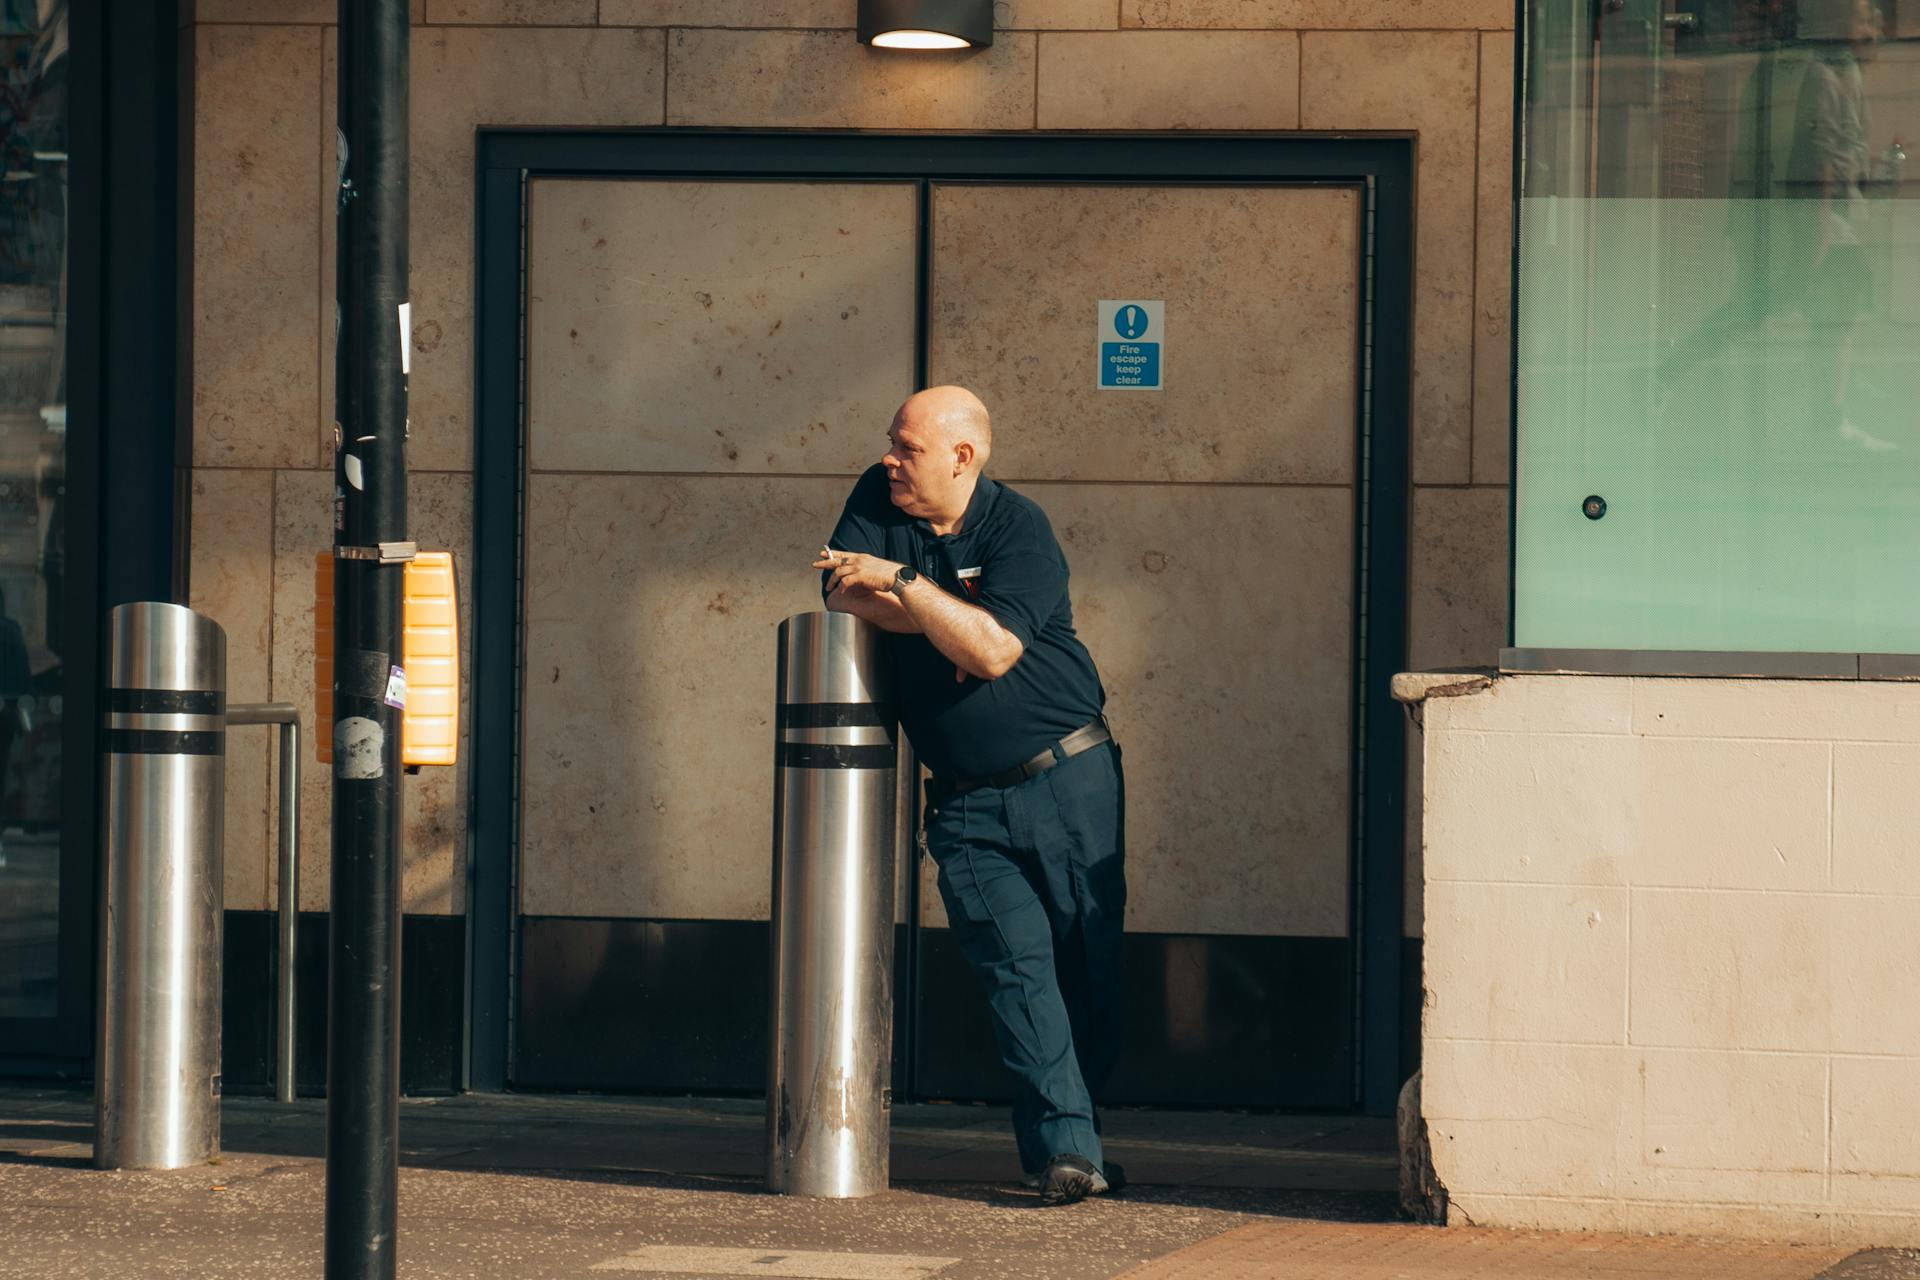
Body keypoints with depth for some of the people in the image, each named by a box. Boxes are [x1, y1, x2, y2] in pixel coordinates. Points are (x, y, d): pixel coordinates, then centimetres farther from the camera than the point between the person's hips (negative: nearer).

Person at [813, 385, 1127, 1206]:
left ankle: (1063, 1133, 21)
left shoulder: (1019, 529, -12)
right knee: (1018, 966, -10)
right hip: (967, 803, 3)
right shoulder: (880, 501, 3)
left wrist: (905, 585, -26)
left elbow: (993, 651, -23)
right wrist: (949, 616, -14)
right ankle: (1067, 1150, -15)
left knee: (1090, 963, 3)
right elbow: (844, 593, -6)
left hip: (1067, 778, -2)